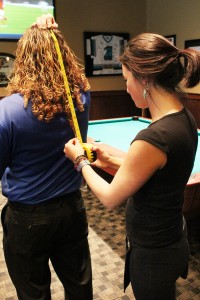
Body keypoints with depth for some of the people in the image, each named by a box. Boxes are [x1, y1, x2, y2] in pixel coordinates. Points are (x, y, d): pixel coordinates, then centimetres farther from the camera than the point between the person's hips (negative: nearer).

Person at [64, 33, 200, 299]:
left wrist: (80, 161, -5)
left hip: (153, 255, -8)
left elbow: (111, 198, -20)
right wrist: (112, 162, 3)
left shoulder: (153, 137, -33)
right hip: (171, 240, 8)